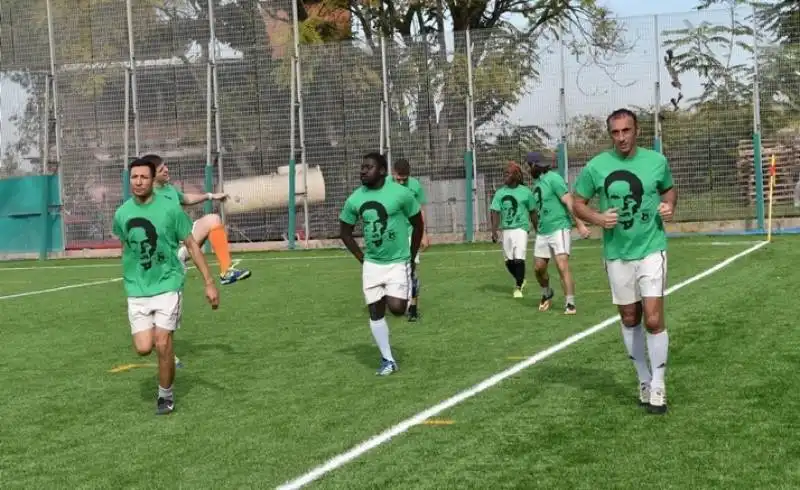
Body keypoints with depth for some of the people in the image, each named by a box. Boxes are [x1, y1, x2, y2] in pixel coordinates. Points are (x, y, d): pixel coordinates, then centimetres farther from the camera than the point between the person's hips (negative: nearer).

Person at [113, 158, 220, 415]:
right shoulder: (121, 213, 0)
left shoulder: (170, 209, -9)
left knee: (162, 344, -9)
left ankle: (166, 395, 13)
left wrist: (209, 283, -6)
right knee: (144, 348, -6)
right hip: (137, 290, 3)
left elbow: (192, 245, -3)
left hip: (167, 284, -3)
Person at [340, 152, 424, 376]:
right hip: (372, 264, 4)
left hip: (398, 262, -4)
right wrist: (362, 257, 4)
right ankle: (388, 360, 16)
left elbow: (418, 225, -1)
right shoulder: (354, 199, -3)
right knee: (375, 312, 3)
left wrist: (411, 257, 2)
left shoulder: (400, 193, -14)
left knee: (396, 308, -16)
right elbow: (345, 232, 11)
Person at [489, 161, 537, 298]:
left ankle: (518, 287, 1)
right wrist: (494, 231, -9)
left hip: (521, 228, -4)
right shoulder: (500, 193, 5)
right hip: (506, 229, 4)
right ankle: (520, 281, 34)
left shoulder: (525, 192, -1)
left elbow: (532, 212, 6)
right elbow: (495, 212, 1)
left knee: (519, 259, -12)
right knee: (509, 261, 9)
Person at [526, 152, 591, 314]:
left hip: (559, 228, -8)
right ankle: (547, 294, 37)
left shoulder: (553, 178, -12)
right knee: (538, 268, 11)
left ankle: (570, 304, -14)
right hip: (542, 232, 8)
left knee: (563, 266, -17)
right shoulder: (537, 183, 13)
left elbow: (569, 202, -18)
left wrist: (580, 224, -24)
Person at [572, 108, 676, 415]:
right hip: (617, 254, 1)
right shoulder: (595, 167, -5)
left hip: (651, 249, -1)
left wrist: (669, 207, -6)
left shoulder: (657, 161, -2)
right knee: (630, 320, 12)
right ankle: (644, 380, 29)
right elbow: (578, 203, 5)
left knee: (653, 319, -9)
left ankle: (658, 386, 6)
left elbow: (669, 190, 16)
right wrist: (598, 218, -14)